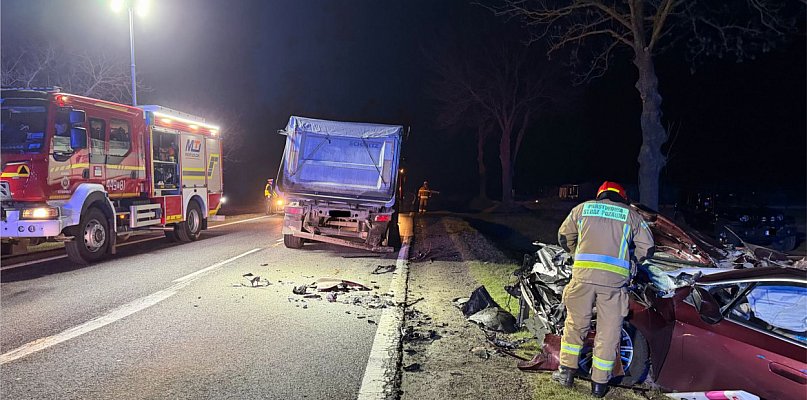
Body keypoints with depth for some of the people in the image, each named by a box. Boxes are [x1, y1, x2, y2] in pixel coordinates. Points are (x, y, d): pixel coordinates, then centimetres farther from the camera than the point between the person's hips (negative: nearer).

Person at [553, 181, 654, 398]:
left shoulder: (582, 208, 17)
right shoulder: (631, 215, 14)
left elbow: (564, 237, 22)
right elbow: (647, 247, 13)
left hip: (583, 274, 1)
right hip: (614, 279, -1)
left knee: (575, 323, 17)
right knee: (609, 331, 10)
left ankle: (566, 372, 23)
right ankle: (599, 383, 18)